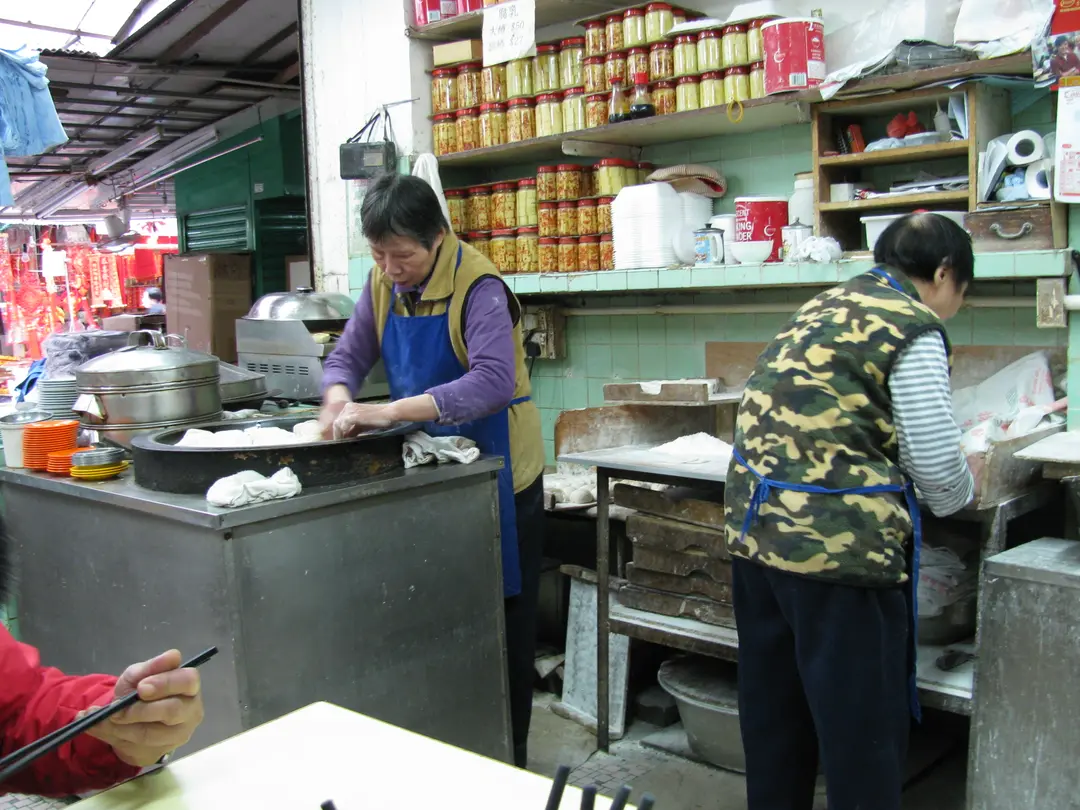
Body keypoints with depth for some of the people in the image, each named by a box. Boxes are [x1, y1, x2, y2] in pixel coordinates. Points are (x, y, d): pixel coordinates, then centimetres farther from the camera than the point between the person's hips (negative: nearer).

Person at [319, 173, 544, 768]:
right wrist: (338, 398, -17)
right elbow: (347, 357, 7)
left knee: (503, 623, 5)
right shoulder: (383, 283, 1)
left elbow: (493, 382, -32)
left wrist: (391, 412, -38)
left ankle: (508, 757, 20)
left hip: (496, 468, -6)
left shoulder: (478, 287, -20)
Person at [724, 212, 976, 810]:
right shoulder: (913, 329, -7)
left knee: (773, 711, 19)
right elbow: (935, 461, -8)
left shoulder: (821, 308, 17)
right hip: (840, 542, -8)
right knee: (864, 720, 6)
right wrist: (957, 496, 15)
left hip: (754, 529, 8)